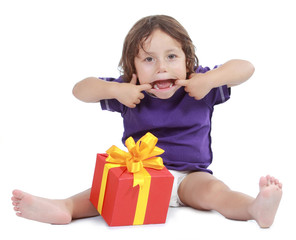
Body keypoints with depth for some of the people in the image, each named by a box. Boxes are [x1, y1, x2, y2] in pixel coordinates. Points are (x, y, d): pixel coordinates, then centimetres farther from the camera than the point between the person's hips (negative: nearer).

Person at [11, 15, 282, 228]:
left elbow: (246, 67, -6)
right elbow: (80, 90, 1)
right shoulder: (130, 93, 0)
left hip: (189, 174, -1)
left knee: (213, 189, -31)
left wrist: (210, 80, -21)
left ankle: (256, 207, -55)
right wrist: (114, 90, -17)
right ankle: (63, 207, -46)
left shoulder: (198, 85, -2)